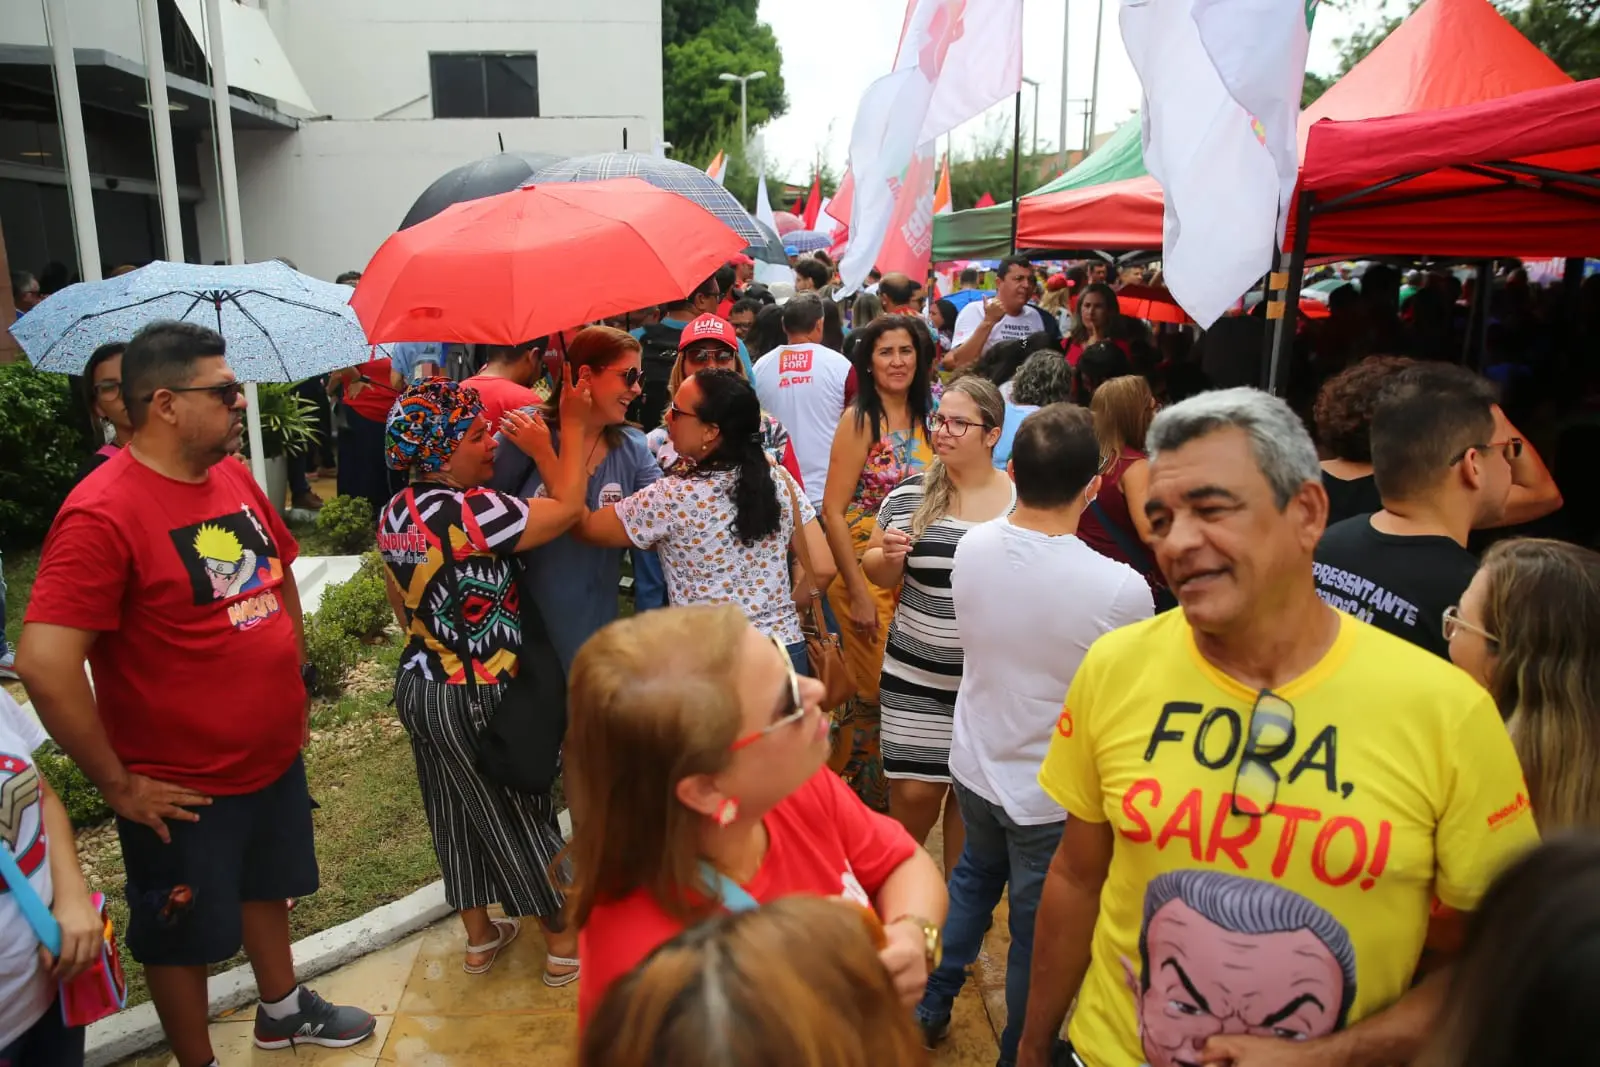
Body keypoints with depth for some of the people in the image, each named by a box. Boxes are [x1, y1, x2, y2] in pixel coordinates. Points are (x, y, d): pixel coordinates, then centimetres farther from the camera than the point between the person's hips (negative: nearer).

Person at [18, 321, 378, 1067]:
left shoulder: (233, 475, 0)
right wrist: (117, 784, -20)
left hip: (276, 757, 8)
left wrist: (293, 684, 12)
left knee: (266, 885, 27)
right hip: (182, 789, -7)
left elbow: (280, 575, 16)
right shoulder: (103, 513, -24)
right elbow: (46, 666, -28)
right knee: (183, 935, 14)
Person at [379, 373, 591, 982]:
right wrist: (571, 428, -11)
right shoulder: (470, 511, -27)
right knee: (521, 812, 10)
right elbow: (567, 508, -21)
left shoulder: (396, 514, 1)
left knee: (455, 812, 20)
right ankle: (562, 940, 28)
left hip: (420, 685, 8)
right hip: (476, 697, -8)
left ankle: (479, 936, 37)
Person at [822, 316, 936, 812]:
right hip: (867, 575, -6)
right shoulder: (860, 419, -11)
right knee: (875, 695, 1)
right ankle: (857, 795, 24)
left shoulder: (925, 416, 7)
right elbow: (833, 510, -15)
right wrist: (857, 593, -18)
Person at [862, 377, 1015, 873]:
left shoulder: (1026, 501, -4)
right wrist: (888, 553, -16)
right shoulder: (909, 494, -3)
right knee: (915, 791, 5)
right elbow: (877, 575, 6)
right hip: (918, 674, 0)